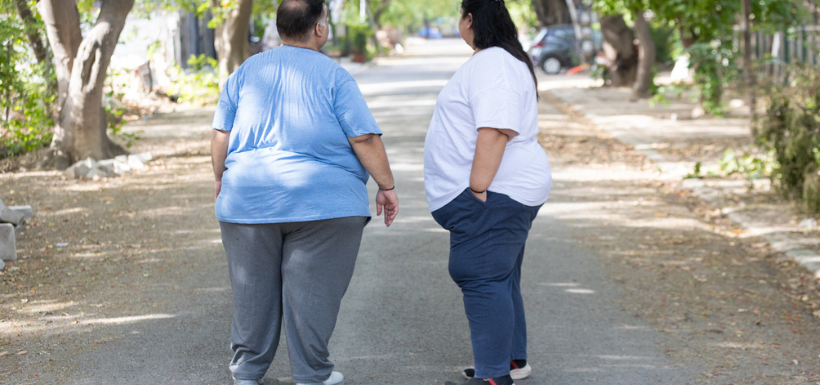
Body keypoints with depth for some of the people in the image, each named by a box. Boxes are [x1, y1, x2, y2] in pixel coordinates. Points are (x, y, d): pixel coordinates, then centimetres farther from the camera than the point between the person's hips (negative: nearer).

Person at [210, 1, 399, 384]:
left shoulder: (246, 72, 8)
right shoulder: (333, 76, -5)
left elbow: (221, 136, 9)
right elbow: (365, 138, -8)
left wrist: (221, 179, 23)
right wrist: (386, 186, 1)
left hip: (248, 197, 4)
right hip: (320, 200, -4)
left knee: (253, 289, 12)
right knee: (312, 291, 2)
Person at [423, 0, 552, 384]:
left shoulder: (492, 64, -16)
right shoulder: (492, 61, 19)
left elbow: (495, 131, -25)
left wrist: (477, 190, -25)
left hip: (492, 194, -11)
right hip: (500, 192, 11)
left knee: (482, 278, -11)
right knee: (498, 278, 17)